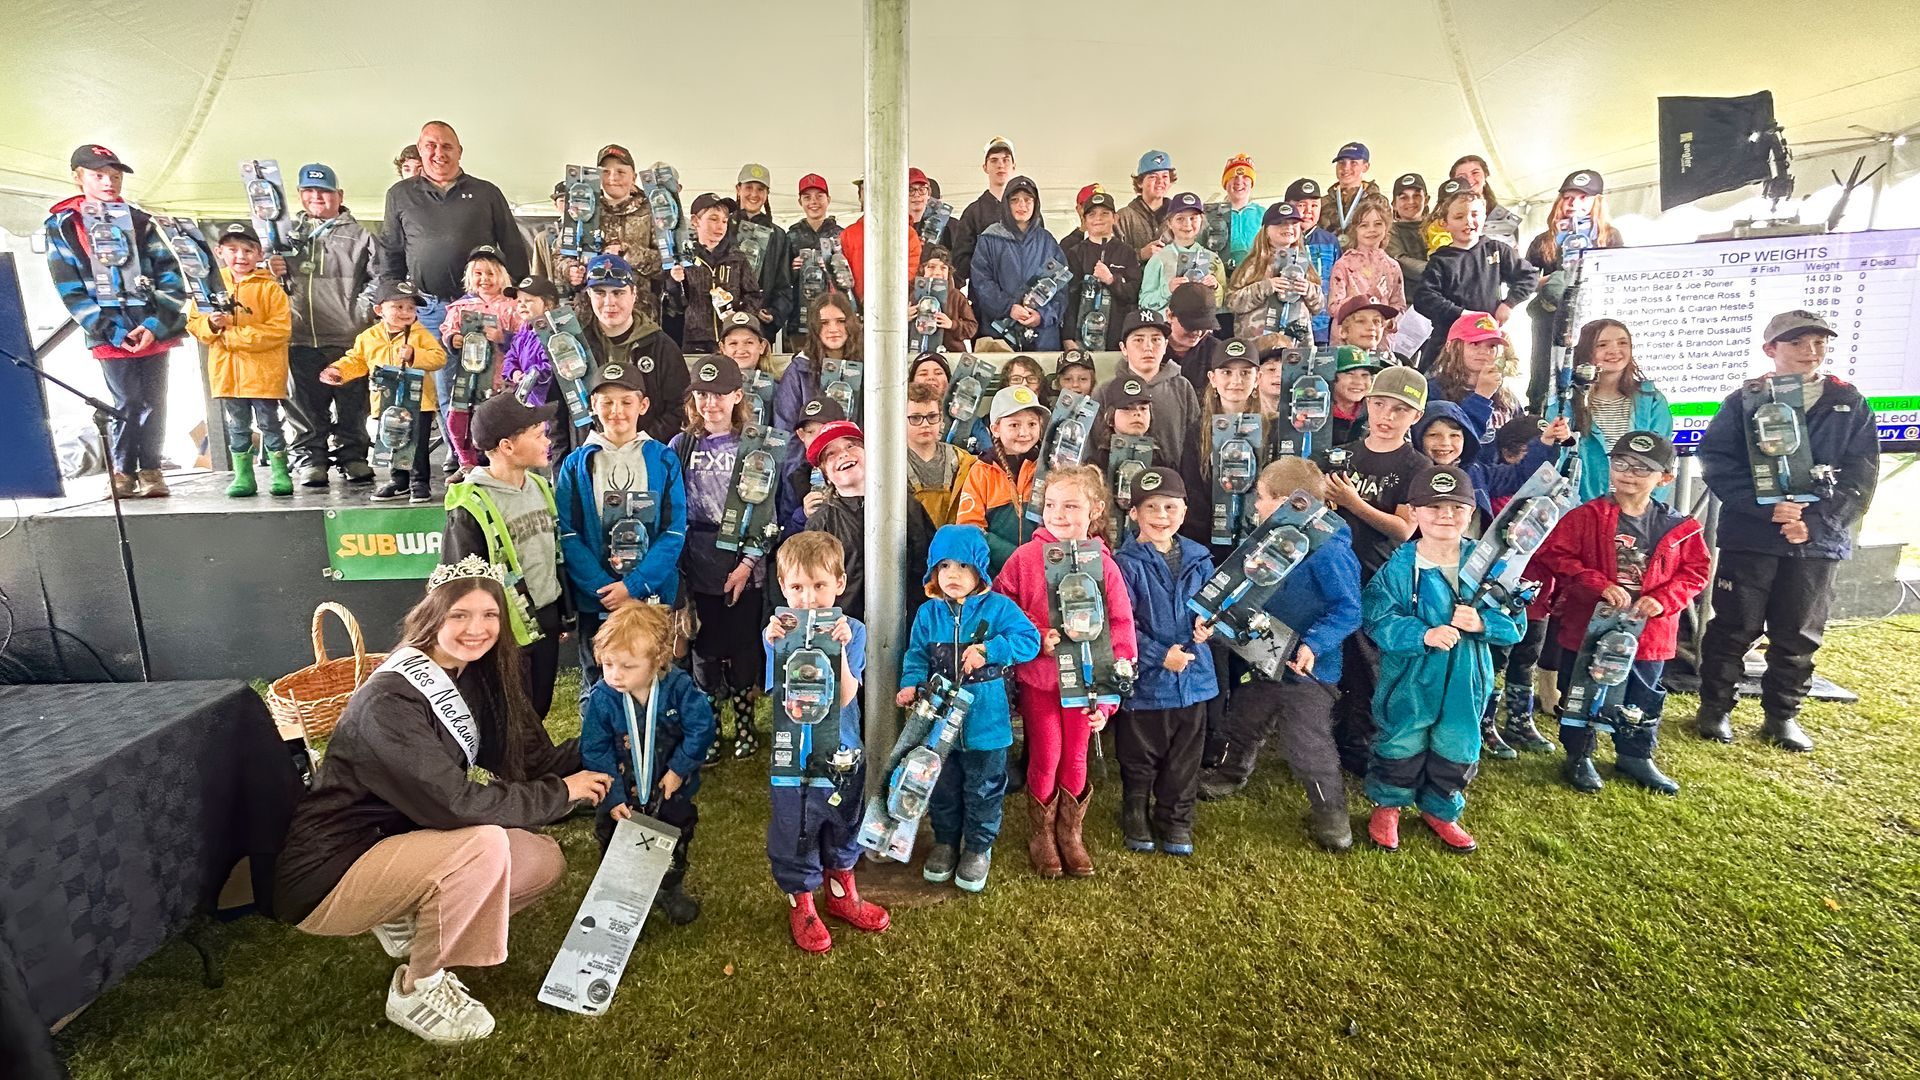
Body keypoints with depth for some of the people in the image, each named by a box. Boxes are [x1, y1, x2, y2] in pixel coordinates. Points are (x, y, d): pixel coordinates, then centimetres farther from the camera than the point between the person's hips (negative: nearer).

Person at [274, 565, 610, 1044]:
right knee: (485, 844, -31)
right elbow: (455, 803, -32)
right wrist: (562, 792, -23)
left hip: (399, 844, 8)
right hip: (330, 875, -7)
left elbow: (531, 762, -3)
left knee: (546, 860, -4)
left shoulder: (477, 678, -2)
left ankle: (407, 920, 11)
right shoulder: (389, 700, -26)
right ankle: (416, 990, -7)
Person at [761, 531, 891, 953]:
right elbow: (785, 696, -19)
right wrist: (777, 646, -32)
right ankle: (800, 905, 39)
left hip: (842, 754, 1)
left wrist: (840, 648, -31)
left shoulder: (851, 631, -9)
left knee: (844, 830, 21)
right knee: (795, 837, 14)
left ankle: (841, 892, 47)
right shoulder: (776, 632, -9)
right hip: (793, 758, -1)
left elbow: (844, 697, -19)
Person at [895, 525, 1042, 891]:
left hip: (985, 720, -2)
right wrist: (912, 683, -16)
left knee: (983, 788, 13)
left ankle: (978, 848, 33)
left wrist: (987, 650, -25)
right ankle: (945, 841, 40)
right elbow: (916, 654, 3)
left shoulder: (998, 607, -9)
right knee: (943, 787, 19)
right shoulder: (928, 613, -1)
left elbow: (1030, 640, -15)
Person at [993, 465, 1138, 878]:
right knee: (1046, 756, 5)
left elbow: (1121, 630, -4)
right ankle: (1040, 834, 29)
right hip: (1037, 677, -1)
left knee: (1076, 758, 12)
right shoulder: (1026, 557, -9)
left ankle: (1070, 832, 34)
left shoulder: (1103, 564, -6)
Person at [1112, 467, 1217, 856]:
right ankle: (1136, 818, 36)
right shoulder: (1126, 563, -14)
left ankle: (1176, 821, 37)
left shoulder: (1198, 559, 2)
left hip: (1193, 675, 4)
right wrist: (1161, 655, -19)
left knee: (1184, 758, 17)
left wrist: (1206, 624, -9)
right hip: (1144, 678, -4)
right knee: (1139, 759, 13)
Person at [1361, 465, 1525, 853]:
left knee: (1457, 751, 17)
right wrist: (1424, 635, -33)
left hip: (1466, 681, 3)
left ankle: (1440, 810, 42)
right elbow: (1379, 620, -18)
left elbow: (1514, 624, -3)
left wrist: (1481, 623, -23)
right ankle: (1387, 806, 36)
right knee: (1401, 748, 11)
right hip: (1410, 680, -3)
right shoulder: (1400, 566, -14)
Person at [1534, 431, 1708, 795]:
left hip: (1648, 633, 3)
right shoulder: (1586, 516, -10)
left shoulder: (1678, 527, 0)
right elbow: (1554, 557, -15)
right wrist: (1600, 585, -24)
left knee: (1643, 698, 18)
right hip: (1588, 627, -3)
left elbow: (1695, 571, 6)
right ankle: (1578, 756, 24)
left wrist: (1663, 599, -11)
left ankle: (1635, 756, 37)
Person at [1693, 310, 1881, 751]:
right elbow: (1717, 461, -9)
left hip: (1818, 541, 3)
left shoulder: (1851, 405, 7)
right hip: (1748, 536, -2)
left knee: (1798, 635, 11)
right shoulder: (1744, 402, 0)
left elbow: (1860, 477, 2)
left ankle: (1782, 715, 25)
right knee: (1734, 628, 4)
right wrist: (1766, 507, -19)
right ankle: (1715, 707, 17)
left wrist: (1816, 521, -12)